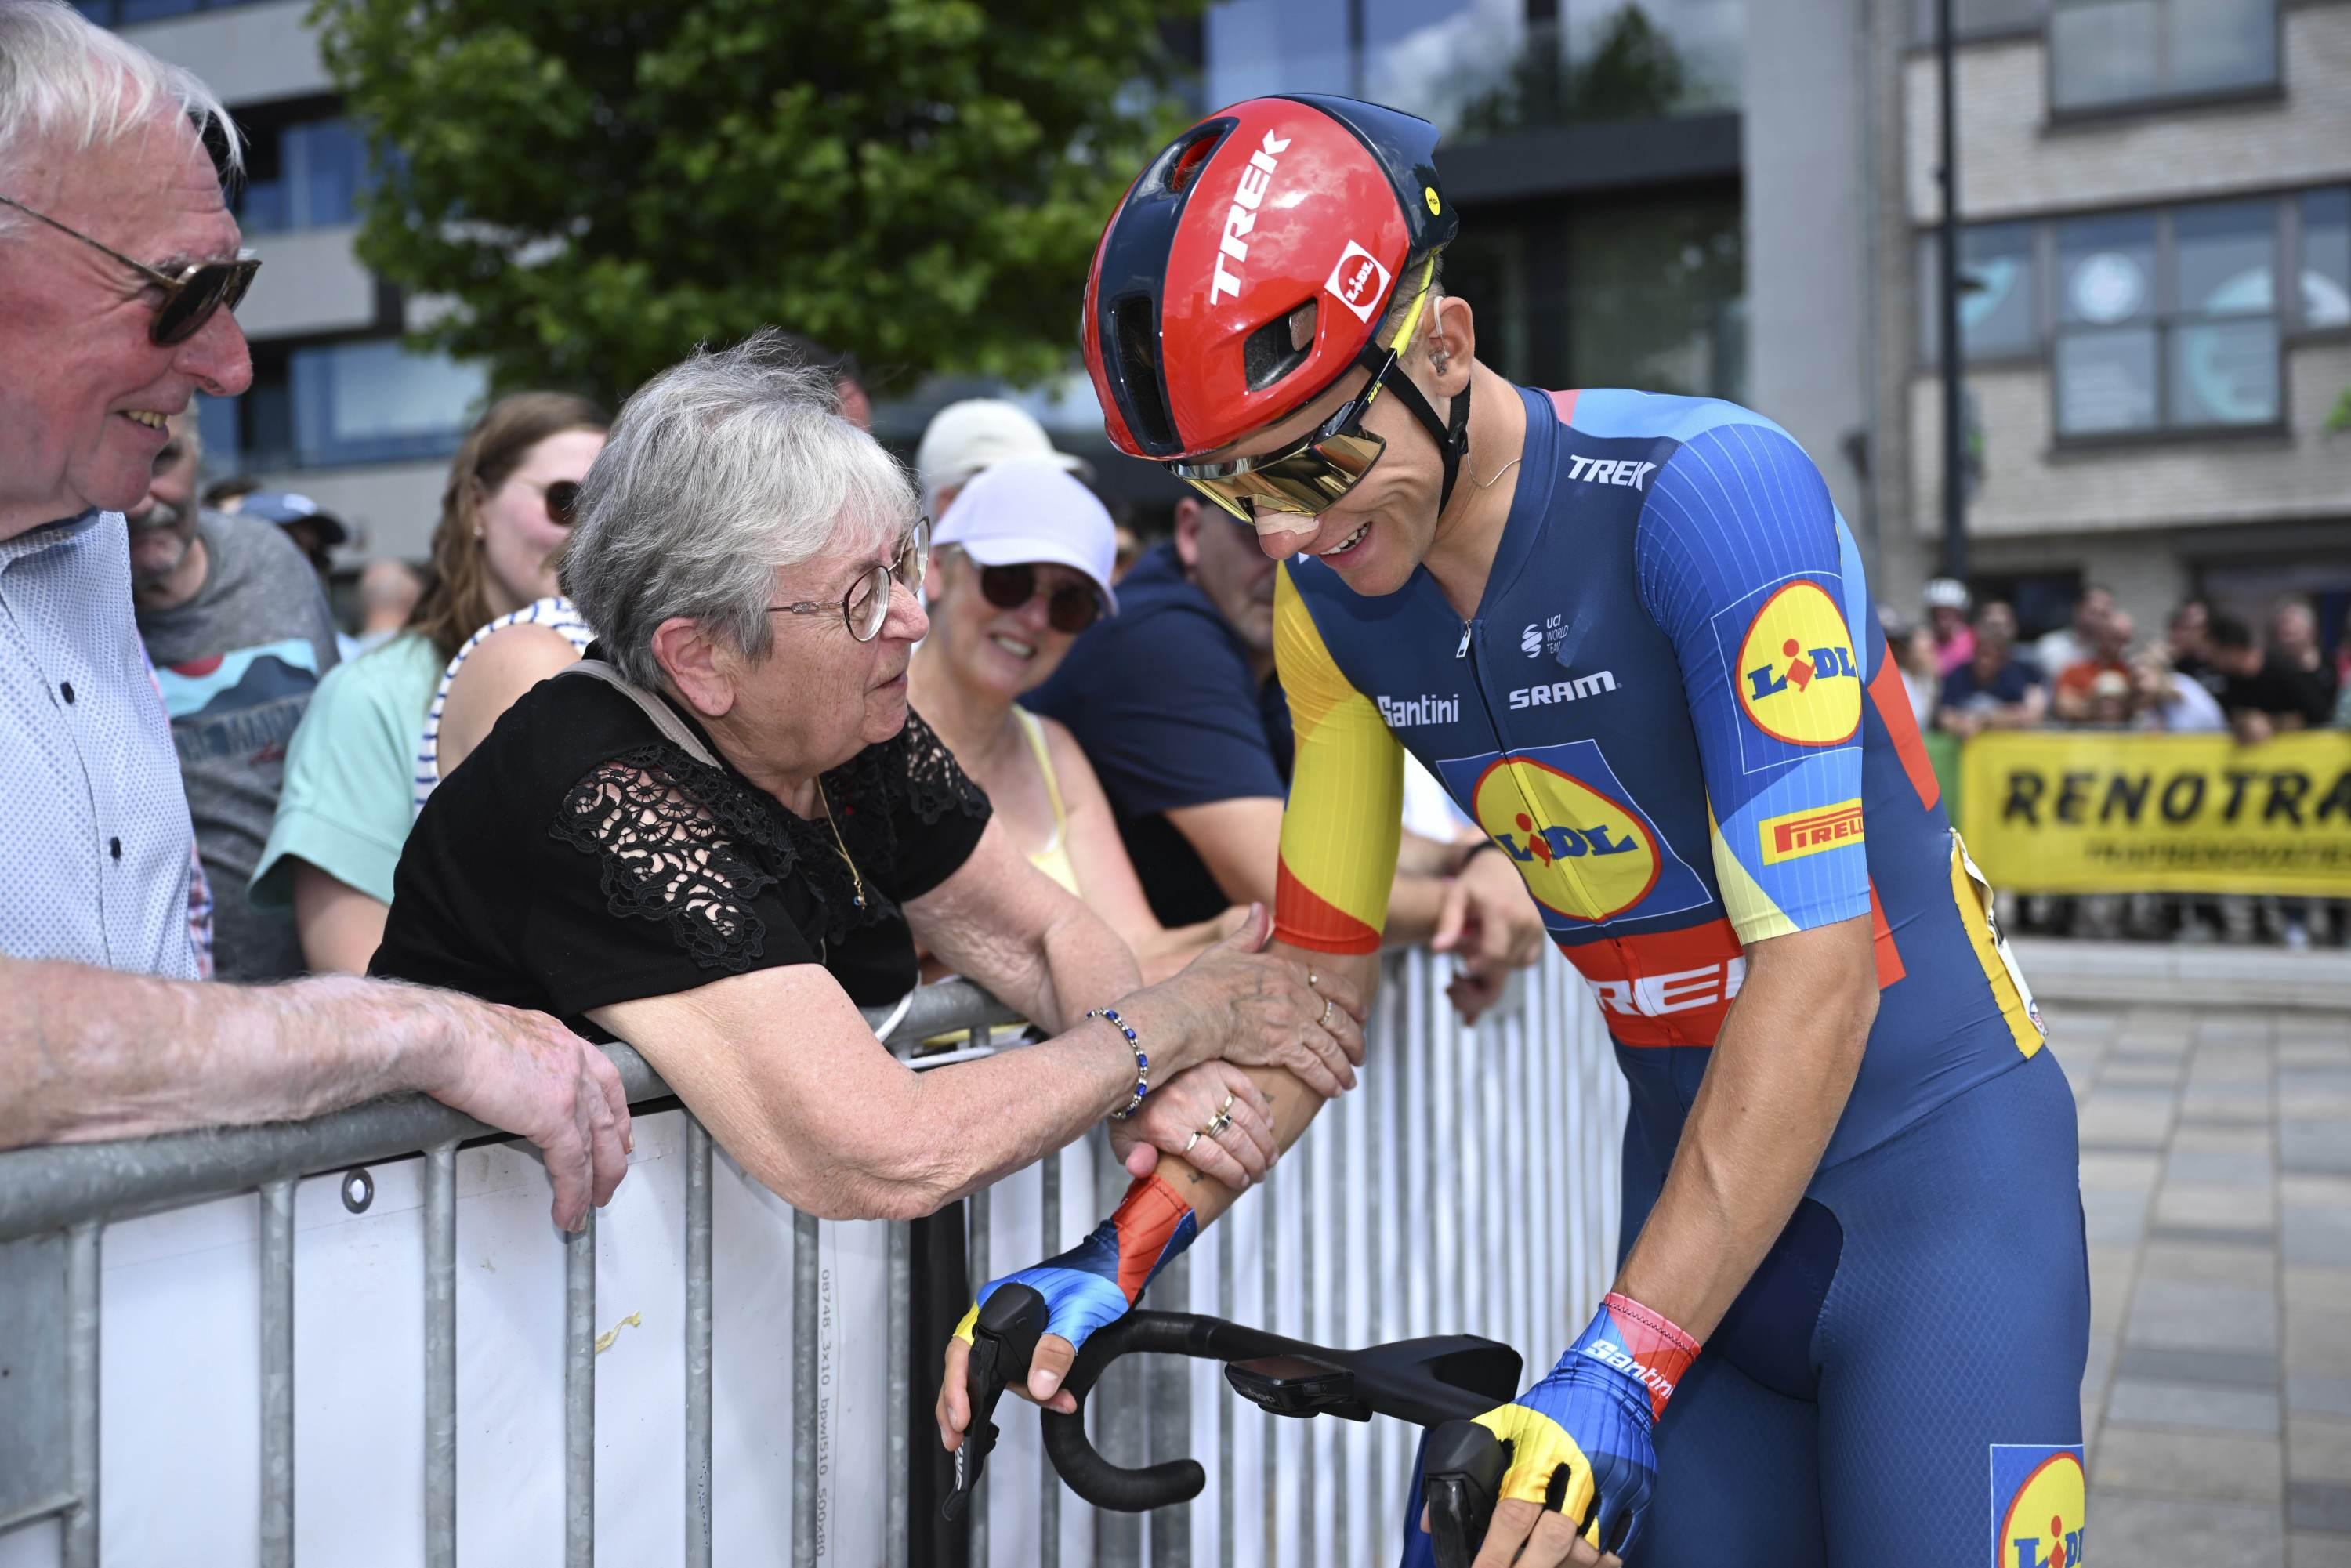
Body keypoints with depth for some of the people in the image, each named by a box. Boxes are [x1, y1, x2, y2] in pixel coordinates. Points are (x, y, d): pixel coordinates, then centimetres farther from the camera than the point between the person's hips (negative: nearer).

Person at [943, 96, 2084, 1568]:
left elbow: (1819, 968, -27)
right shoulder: (1333, 595, -4)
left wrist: (1619, 1372, -31)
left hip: (1935, 1156, -5)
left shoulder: (1710, 489, -24)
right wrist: (1116, 1260, -7)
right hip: (1699, 1167, 5)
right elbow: (1317, 968, 2)